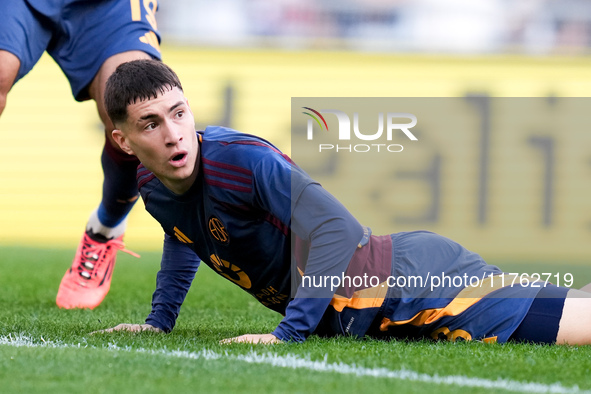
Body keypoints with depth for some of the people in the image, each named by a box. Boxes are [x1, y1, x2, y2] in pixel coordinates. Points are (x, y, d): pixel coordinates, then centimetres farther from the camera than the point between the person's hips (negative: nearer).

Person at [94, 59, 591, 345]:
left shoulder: (239, 158, -22)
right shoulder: (151, 187, 4)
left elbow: (337, 228, -27)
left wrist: (288, 332, -29)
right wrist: (159, 321, 20)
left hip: (411, 280, -9)